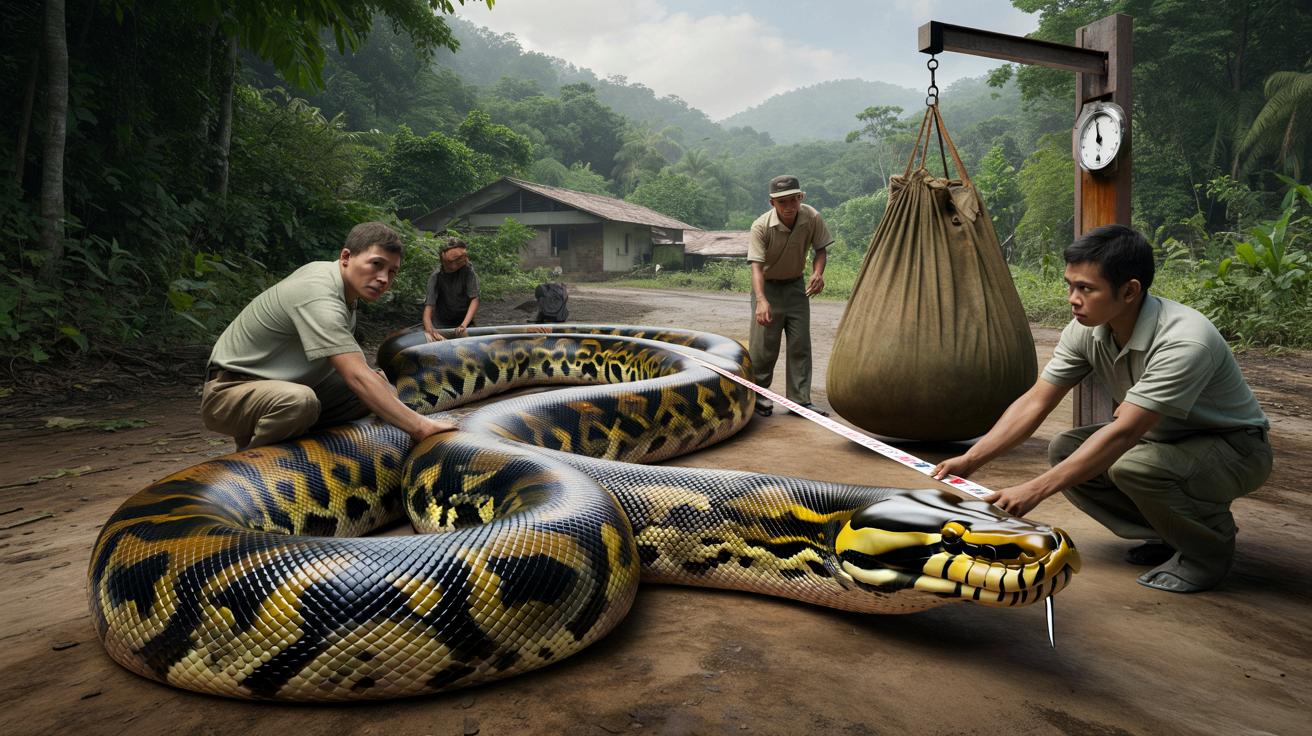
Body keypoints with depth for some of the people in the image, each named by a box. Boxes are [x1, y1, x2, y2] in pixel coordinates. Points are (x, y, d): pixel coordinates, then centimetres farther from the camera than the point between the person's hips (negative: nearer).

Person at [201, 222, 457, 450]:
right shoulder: (319, 297, -28)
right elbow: (357, 377, -37)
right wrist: (419, 427, -40)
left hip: (288, 385, 9)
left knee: (382, 391, -2)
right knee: (299, 401, -41)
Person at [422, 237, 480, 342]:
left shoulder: (467, 270, -16)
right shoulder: (436, 276, -18)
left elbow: (474, 299, -17)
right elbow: (429, 306, -26)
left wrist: (464, 325, -29)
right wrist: (430, 329, -45)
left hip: (464, 320, 1)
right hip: (440, 325, -1)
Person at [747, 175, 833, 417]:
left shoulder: (812, 218, -16)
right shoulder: (761, 226, -25)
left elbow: (820, 248, -1)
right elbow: (757, 265, -31)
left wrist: (818, 273, -22)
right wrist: (761, 300, -45)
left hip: (796, 286, 3)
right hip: (768, 286, -3)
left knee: (800, 345, 2)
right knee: (764, 345, -3)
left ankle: (800, 400, 9)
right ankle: (757, 393, 17)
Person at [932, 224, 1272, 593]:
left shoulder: (1184, 341, -34)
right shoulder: (1086, 331, -13)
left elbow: (1122, 433, -37)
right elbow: (1035, 402, -10)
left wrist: (1035, 490, -39)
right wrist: (969, 461, -18)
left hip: (1235, 445, -7)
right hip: (1165, 438, 7)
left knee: (1132, 466, -34)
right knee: (1065, 450, -12)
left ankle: (1211, 547, -4)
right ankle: (1170, 533, 6)